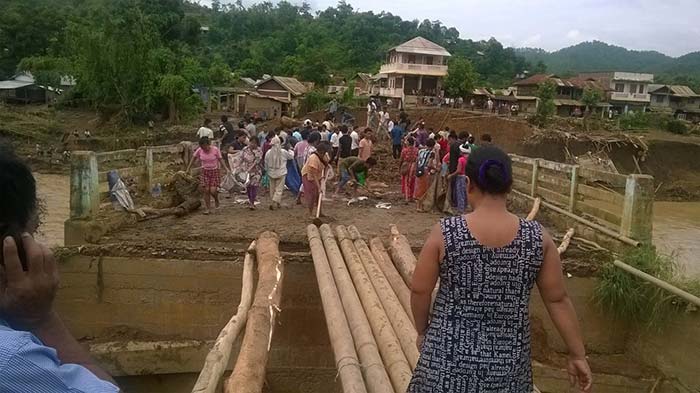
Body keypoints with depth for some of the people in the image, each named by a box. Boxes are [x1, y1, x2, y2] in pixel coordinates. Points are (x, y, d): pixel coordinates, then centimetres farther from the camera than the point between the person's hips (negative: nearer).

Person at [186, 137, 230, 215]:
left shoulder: (215, 149, -13)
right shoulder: (199, 150, -7)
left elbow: (220, 160, -5)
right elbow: (193, 158, 6)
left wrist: (226, 169, -11)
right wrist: (188, 169, 9)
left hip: (215, 171, -2)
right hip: (205, 172, 2)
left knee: (213, 190, -12)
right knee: (206, 190, -2)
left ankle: (216, 200, 22)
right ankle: (207, 208, 10)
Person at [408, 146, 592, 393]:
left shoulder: (445, 232, -15)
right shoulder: (538, 238, -10)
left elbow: (419, 290, -8)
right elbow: (557, 300, -3)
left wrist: (423, 332, 10)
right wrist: (577, 355, 8)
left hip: (449, 354, -1)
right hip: (507, 359, 2)